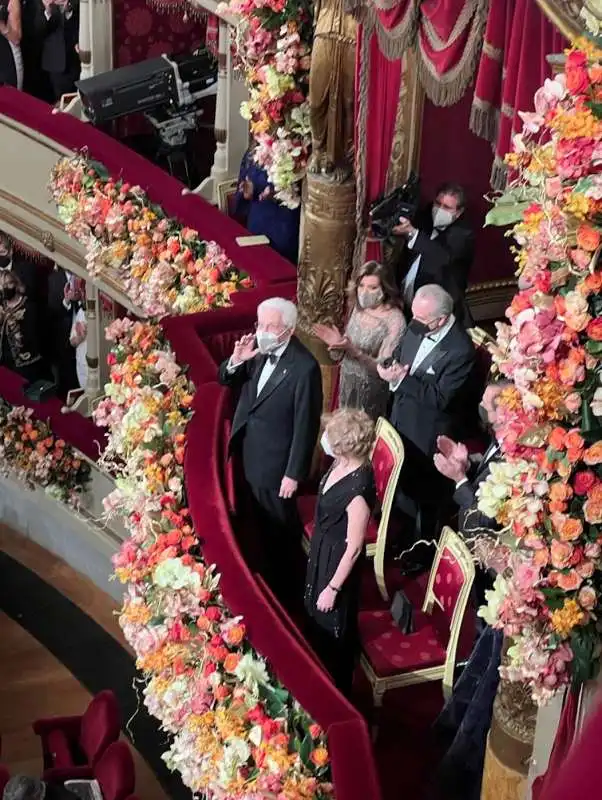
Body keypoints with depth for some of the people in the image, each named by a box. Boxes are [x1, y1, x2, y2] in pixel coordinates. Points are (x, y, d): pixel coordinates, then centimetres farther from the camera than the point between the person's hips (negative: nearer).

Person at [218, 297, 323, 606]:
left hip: (275, 465, -7)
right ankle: (265, 577, 44)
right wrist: (235, 362, -15)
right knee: (260, 526, 24)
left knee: (280, 531, 13)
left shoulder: (304, 367, -24)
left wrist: (294, 474, -16)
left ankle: (285, 589, 32)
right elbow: (226, 381, 7)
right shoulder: (258, 348, -4)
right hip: (248, 458, 7)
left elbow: (306, 426, -20)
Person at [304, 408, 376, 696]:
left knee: (331, 629, 14)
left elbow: (354, 548, -26)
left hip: (337, 559, -8)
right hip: (321, 550, 8)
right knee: (316, 619, 28)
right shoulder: (341, 464, -11)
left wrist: (333, 588, -16)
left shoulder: (358, 489, -36)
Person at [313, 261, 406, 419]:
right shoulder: (358, 308, -1)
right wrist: (338, 343, -14)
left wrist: (355, 351, -34)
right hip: (347, 382, 6)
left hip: (371, 390, -6)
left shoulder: (395, 320, -20)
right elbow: (343, 353, 8)